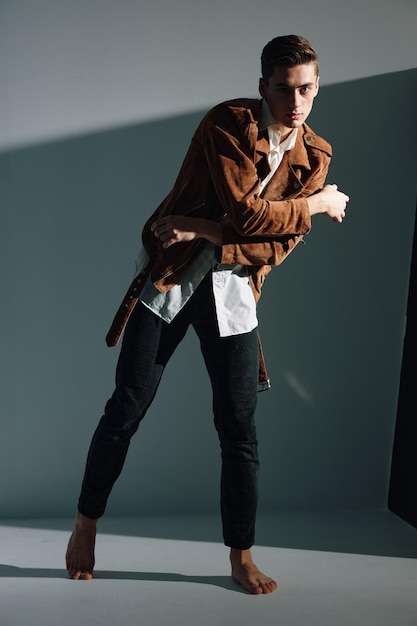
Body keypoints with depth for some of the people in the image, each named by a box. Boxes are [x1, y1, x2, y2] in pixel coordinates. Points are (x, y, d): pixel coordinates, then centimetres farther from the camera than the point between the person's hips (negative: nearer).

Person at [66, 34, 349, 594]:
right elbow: (246, 213, -20)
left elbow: (279, 245, -6)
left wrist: (204, 231, -16)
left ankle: (242, 558, 17)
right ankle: (86, 523, 24)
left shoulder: (315, 157, 3)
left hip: (233, 289, 3)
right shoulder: (228, 123, -10)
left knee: (240, 427, 2)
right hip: (167, 277, -3)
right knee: (126, 410, 1)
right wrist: (316, 204, -8)